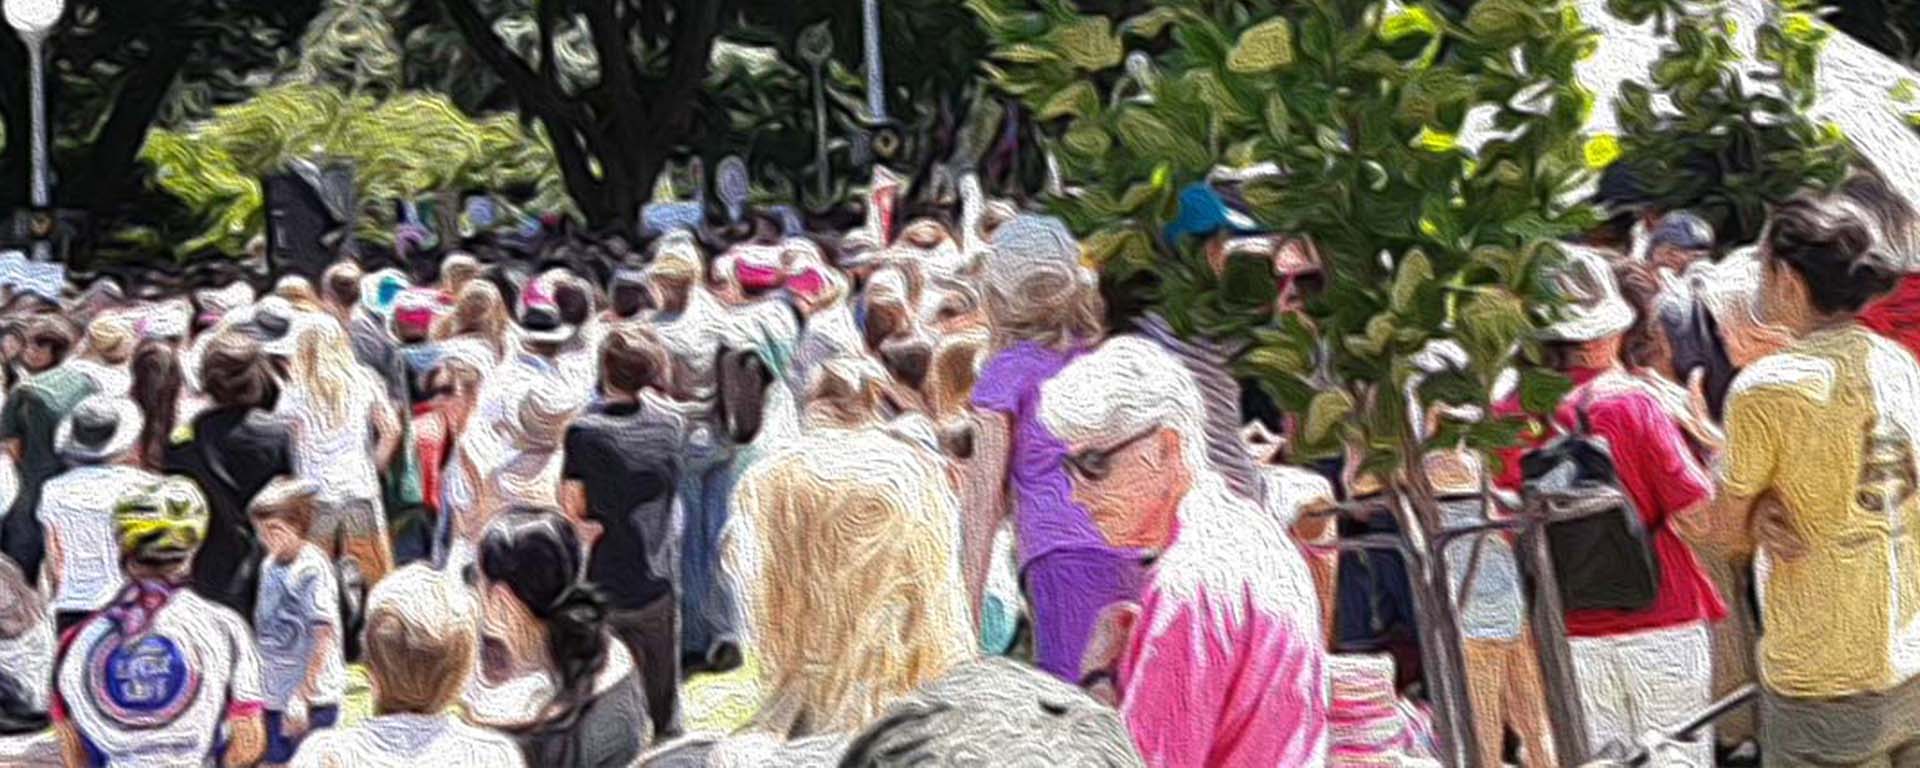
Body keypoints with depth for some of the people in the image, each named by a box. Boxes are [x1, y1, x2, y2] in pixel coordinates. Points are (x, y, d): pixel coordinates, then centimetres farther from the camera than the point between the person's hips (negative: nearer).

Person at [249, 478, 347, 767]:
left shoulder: (313, 568, -15)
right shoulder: (269, 566, 8)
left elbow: (323, 636, -17)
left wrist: (300, 697, -19)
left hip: (313, 700, -7)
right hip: (277, 698, 7)